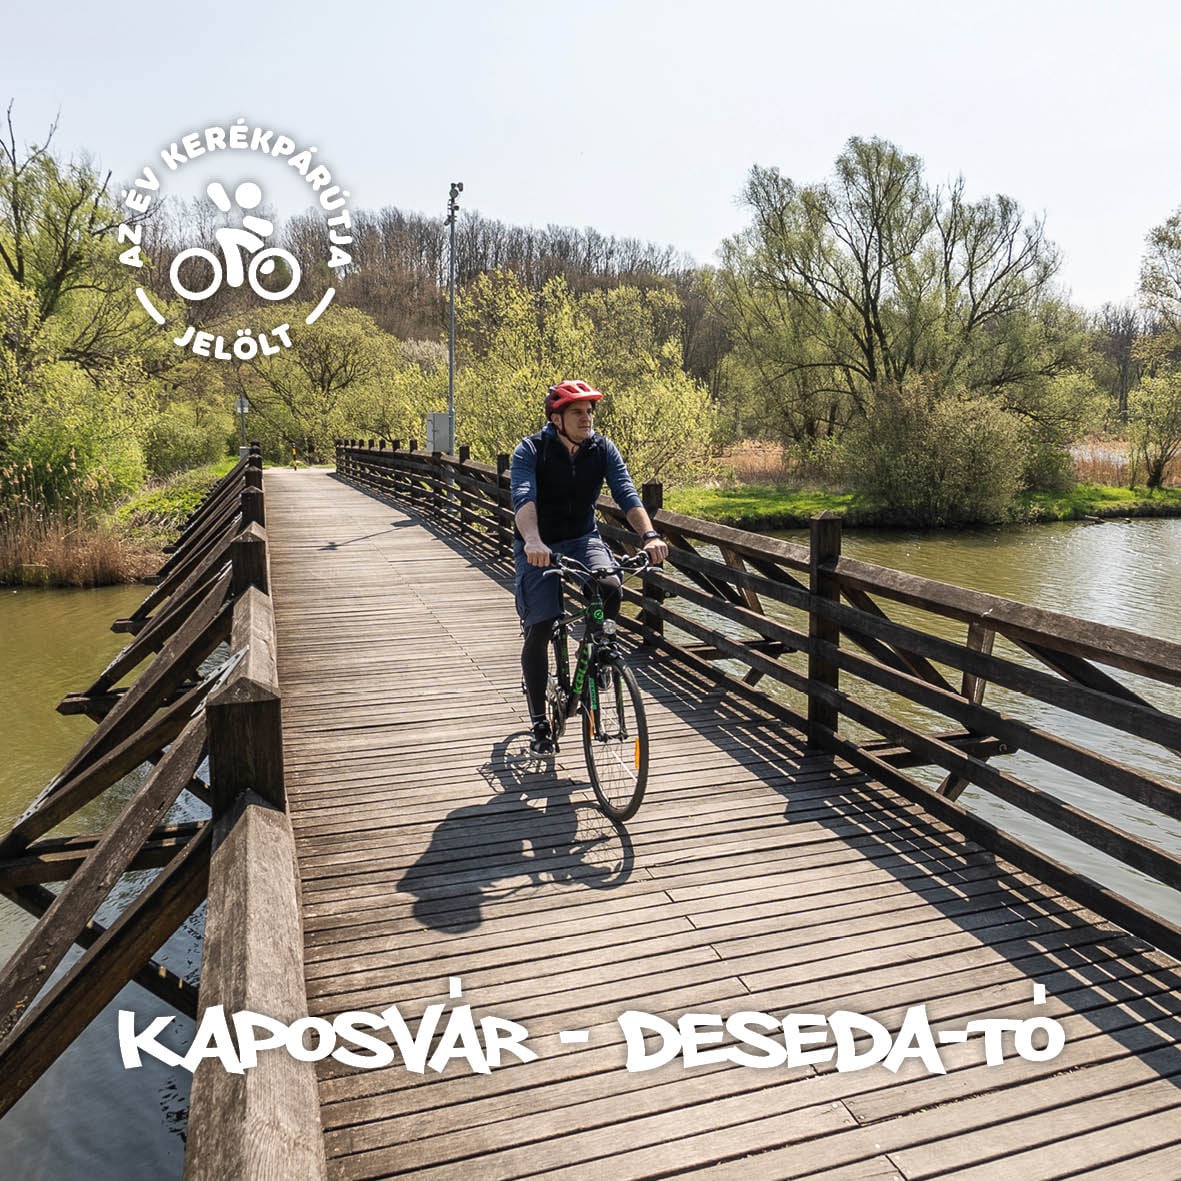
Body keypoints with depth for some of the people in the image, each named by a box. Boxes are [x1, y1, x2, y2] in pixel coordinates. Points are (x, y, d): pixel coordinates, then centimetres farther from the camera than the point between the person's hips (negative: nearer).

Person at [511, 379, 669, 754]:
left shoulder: (603, 449, -6)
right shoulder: (530, 451, -15)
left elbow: (627, 494, -18)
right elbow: (523, 498, -31)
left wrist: (649, 535, -36)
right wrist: (532, 540, -51)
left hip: (583, 539, 2)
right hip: (538, 546, -2)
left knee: (609, 587, -29)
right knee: (539, 629, -11)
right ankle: (539, 723, 5)